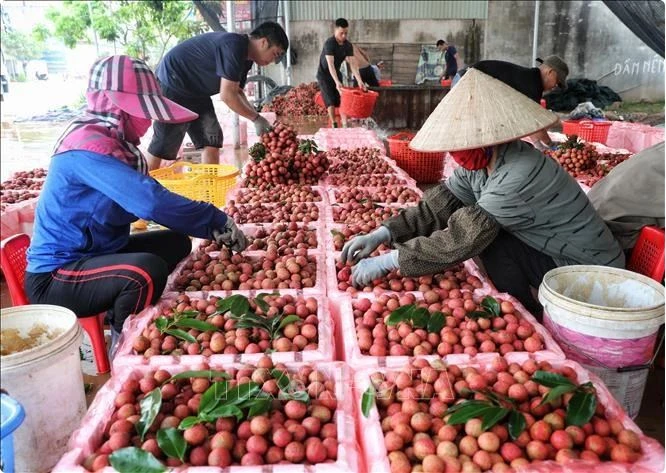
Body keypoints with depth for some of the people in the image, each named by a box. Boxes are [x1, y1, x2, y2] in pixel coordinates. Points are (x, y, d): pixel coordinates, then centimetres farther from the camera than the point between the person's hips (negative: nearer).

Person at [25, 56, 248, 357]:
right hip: (55, 279, -10)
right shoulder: (89, 147, -25)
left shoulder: (114, 141, 5)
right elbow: (151, 201, -35)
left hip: (92, 253, 10)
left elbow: (142, 201, 5)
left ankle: (123, 322, 14)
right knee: (147, 270, -32)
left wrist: (212, 227, -6)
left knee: (176, 243, 10)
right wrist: (218, 222, -25)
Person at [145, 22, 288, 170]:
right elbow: (227, 95, -27)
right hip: (172, 84, -10)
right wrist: (256, 118, -17)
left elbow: (237, 92, 11)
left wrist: (256, 116, -1)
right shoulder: (234, 46, -25)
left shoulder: (245, 56, 6)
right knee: (163, 146, -5)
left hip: (195, 90, 10)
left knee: (211, 140, 4)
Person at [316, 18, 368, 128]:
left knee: (342, 100, -2)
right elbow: (330, 64, -34)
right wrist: (337, 82, -44)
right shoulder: (329, 43, -26)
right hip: (324, 75, -5)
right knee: (331, 101, -11)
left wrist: (360, 81, -24)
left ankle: (345, 126, -2)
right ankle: (334, 126, -3)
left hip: (336, 73, 5)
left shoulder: (348, 45, -8)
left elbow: (353, 64, -12)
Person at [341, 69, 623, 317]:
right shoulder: (479, 163, -6)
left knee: (492, 243, -22)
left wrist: (385, 262, -27)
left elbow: (460, 240, -32)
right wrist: (381, 235, -16)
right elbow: (436, 206, -5)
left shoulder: (519, 176, -31)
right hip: (552, 256, 8)